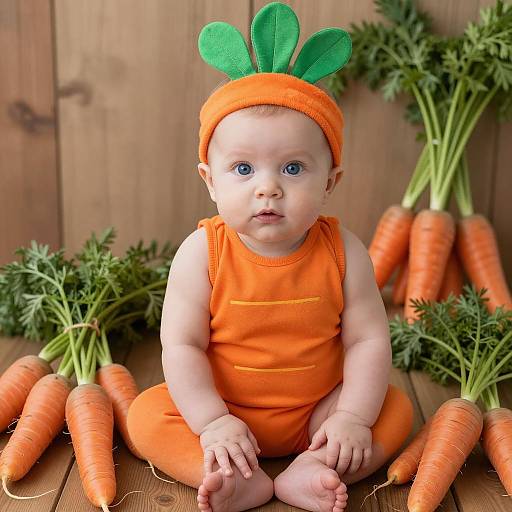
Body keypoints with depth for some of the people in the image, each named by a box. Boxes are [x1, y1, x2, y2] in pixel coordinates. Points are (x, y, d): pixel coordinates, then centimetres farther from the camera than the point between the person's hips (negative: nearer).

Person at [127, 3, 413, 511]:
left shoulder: (343, 251, -14)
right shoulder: (201, 253, -17)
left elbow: (368, 339, -11)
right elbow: (182, 345, -16)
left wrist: (353, 418, -21)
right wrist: (213, 422, -24)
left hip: (316, 409, 1)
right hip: (222, 407, 0)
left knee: (396, 408, -15)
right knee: (145, 415, -18)